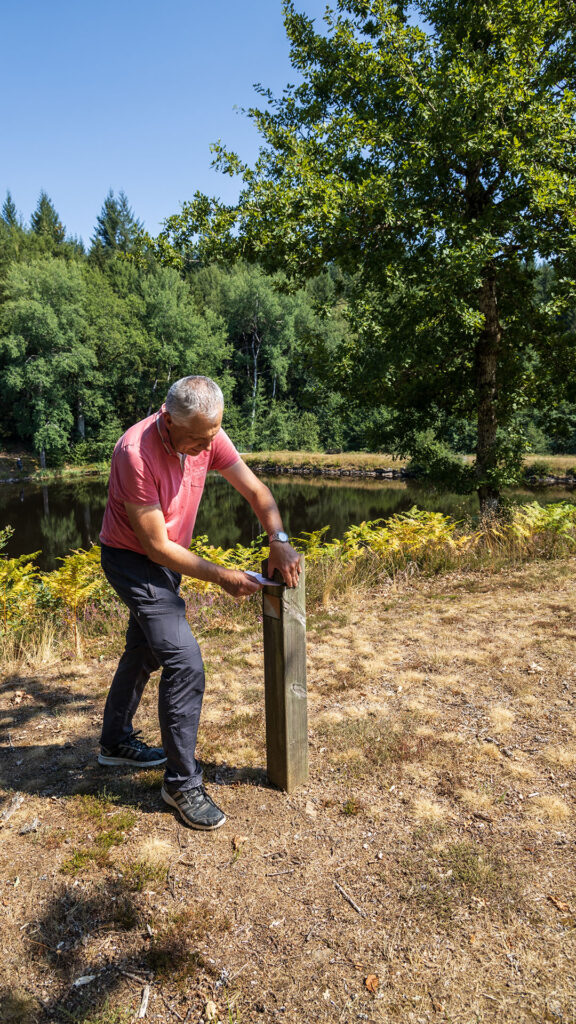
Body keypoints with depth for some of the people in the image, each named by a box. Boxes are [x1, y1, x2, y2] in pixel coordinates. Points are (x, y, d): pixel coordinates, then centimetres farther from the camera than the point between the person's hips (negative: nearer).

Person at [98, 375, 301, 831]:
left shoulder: (209, 436, -13)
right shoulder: (136, 452, -32)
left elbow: (255, 490, -7)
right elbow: (158, 546, -28)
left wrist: (279, 541, -24)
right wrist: (222, 577, -23)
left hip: (167, 558, 8)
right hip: (133, 560, -8)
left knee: (145, 652, 22)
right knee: (184, 661, -16)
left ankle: (116, 742, 44)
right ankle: (183, 782, 1)